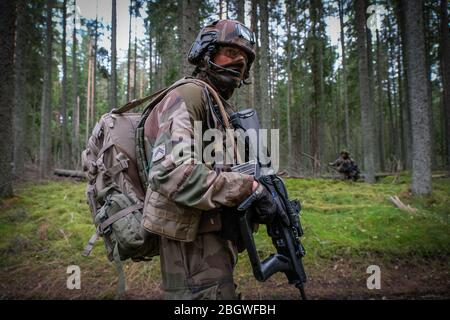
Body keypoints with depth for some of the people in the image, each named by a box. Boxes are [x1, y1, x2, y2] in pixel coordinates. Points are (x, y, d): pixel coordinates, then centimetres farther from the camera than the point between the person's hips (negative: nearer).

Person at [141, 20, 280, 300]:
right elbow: (171, 172, -29)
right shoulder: (187, 97, -13)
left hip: (215, 237, 10)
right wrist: (249, 188, -27)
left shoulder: (225, 108, 19)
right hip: (193, 241, -10)